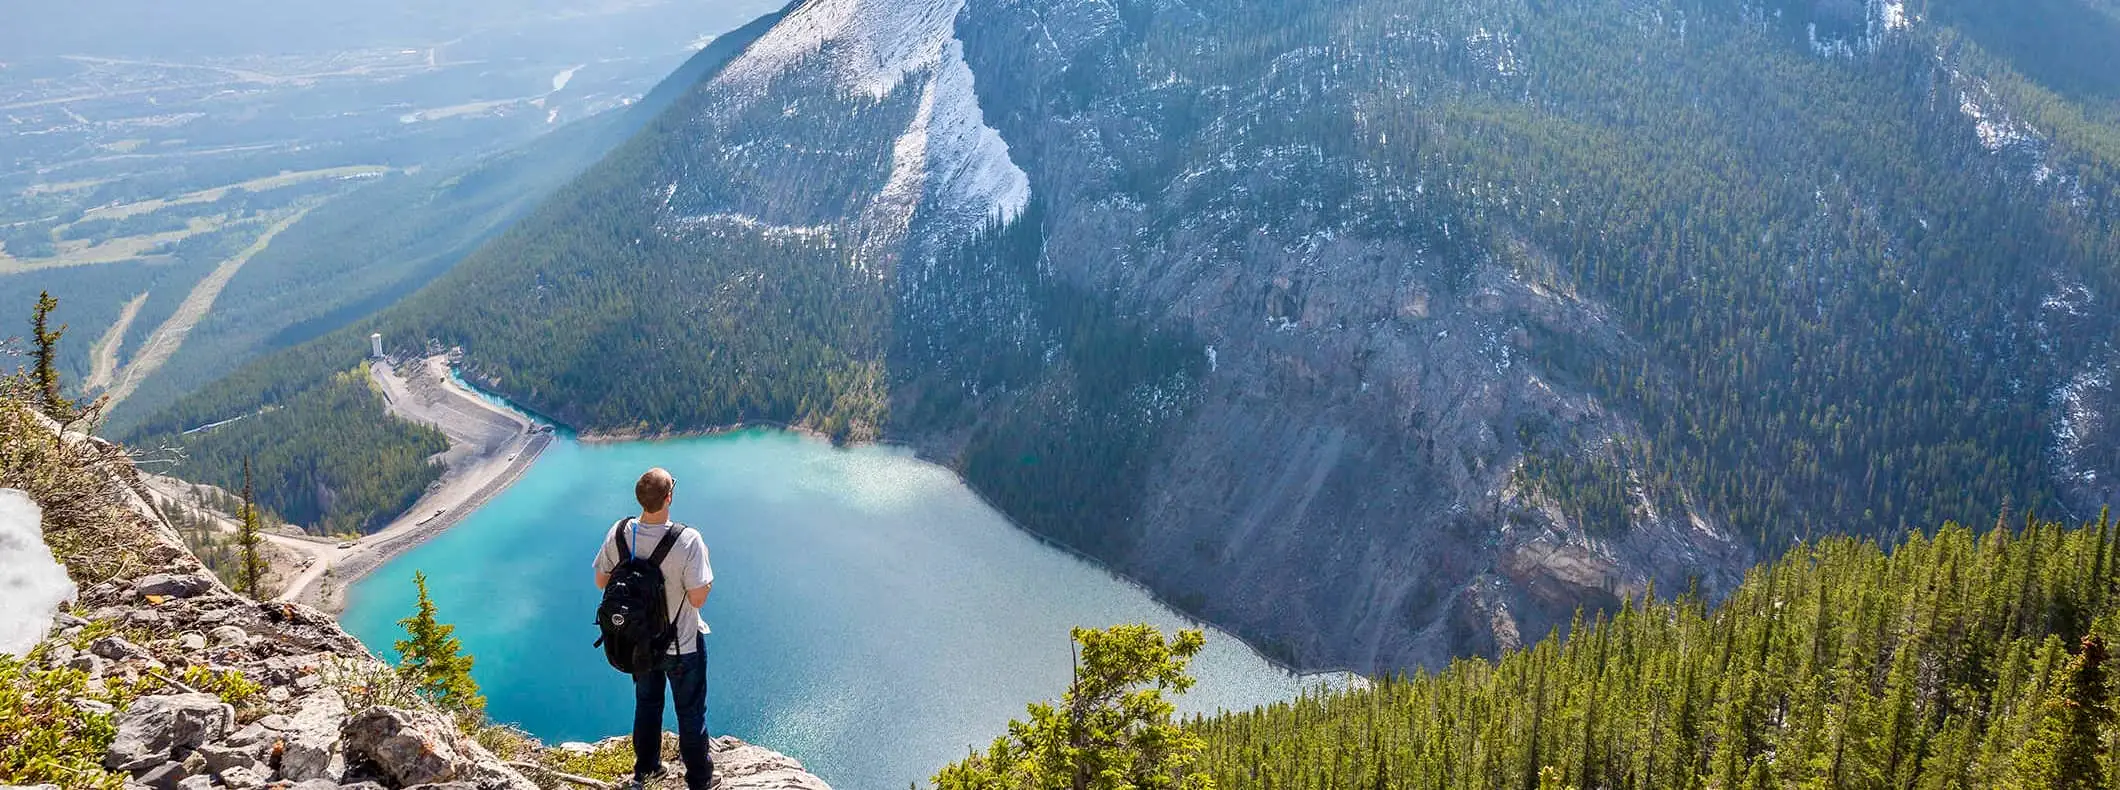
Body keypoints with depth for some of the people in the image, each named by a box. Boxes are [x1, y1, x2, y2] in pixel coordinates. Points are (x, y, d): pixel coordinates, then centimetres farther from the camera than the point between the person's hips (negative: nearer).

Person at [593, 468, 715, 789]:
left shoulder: (619, 533, -17)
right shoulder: (687, 540, -32)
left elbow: (601, 581, -4)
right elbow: (697, 598, -27)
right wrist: (706, 577, -9)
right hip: (682, 645, -4)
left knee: (647, 703, 28)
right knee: (690, 711, 17)